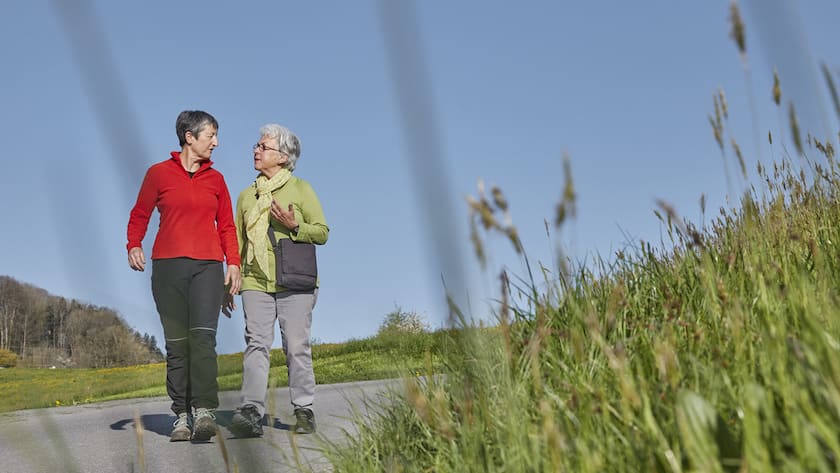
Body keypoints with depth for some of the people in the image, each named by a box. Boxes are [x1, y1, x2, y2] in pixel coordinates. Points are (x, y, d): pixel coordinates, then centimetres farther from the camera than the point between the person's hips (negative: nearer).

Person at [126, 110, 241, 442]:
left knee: (203, 337, -15)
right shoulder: (159, 173, 7)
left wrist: (233, 263, 2)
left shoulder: (215, 179, 14)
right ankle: (182, 417, 5)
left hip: (207, 266, 1)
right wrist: (134, 246, -6)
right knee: (176, 343, 1)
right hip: (168, 265, -1)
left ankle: (204, 413, -20)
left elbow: (227, 226, 15)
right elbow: (139, 215, 12)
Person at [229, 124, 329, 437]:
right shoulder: (246, 196, 18)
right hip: (256, 283, 3)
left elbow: (322, 232, 2)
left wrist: (294, 226, -15)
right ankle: (251, 413, -16)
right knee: (256, 344, -9)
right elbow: (238, 243, 21)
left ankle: (304, 411, 8)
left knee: (297, 346, -1)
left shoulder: (301, 189, 7)